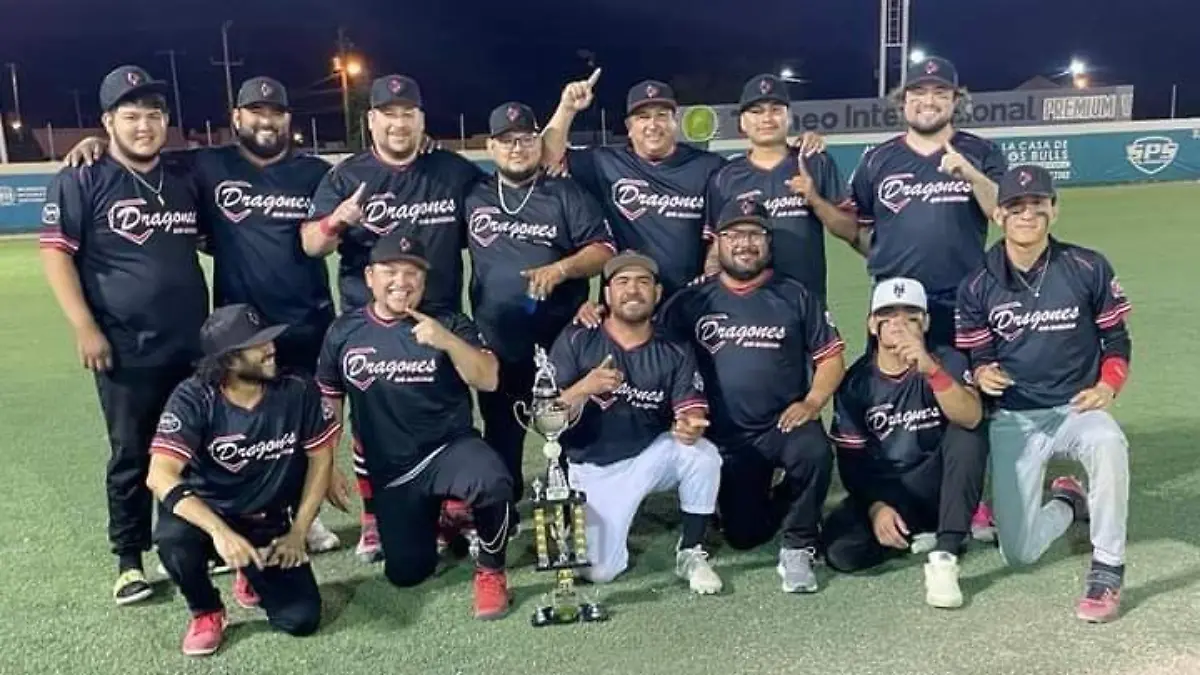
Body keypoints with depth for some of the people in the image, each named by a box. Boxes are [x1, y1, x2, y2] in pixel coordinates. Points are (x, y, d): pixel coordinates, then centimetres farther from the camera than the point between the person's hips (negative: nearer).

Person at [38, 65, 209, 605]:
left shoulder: (184, 183, 10)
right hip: (125, 351, -4)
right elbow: (56, 252, -8)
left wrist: (211, 320, 16)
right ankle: (129, 559, 20)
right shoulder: (80, 181, -5)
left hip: (194, 345, 5)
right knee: (132, 456, 5)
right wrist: (85, 328, -14)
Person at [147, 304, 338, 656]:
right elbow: (160, 476, -30)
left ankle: (255, 577, 24)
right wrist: (220, 532, -43)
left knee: (302, 619, -12)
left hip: (270, 525, 2)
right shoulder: (193, 398, -20)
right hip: (208, 515, -2)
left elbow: (320, 459, -1)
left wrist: (298, 533, -6)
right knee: (173, 539, -37)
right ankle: (206, 612, -3)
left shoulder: (298, 393, -13)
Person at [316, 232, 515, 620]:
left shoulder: (448, 323, -4)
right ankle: (434, 517, 38)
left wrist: (447, 341, -30)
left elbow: (488, 381, -16)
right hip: (388, 469, 3)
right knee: (406, 573, 4)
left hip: (450, 449, -3)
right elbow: (327, 402, 12)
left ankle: (490, 572, -7)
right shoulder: (344, 331, 3)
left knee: (493, 485, -36)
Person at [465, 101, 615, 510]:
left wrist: (562, 268, -23)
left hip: (563, 339, -2)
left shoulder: (566, 194, -1)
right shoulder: (474, 196, 6)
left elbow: (604, 250, -6)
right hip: (496, 341, 3)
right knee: (501, 434, 15)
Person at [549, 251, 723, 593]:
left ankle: (691, 553, -7)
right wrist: (583, 390, -32)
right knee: (600, 570, -15)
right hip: (593, 469, -1)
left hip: (651, 458, 2)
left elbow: (692, 413, -13)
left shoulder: (675, 352, -3)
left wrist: (690, 428, -38)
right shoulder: (576, 341, -8)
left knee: (703, 453, -29)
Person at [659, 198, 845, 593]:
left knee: (815, 452, -35)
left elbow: (831, 356, 4)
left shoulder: (795, 297, 4)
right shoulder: (692, 303, 4)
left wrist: (812, 402, -10)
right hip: (727, 437, 1)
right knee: (744, 535, 2)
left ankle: (797, 548, -10)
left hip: (785, 425, -1)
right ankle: (772, 505, 40)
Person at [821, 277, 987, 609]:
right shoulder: (856, 382, -3)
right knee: (841, 550, -26)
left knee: (969, 434, -29)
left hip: (936, 485, 0)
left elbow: (971, 419, -28)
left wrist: (931, 371, -44)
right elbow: (851, 460, -2)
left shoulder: (946, 361, -7)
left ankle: (944, 556, -28)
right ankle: (920, 536, 2)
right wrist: (876, 507, -19)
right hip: (882, 491, 1)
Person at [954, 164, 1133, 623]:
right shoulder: (978, 286, -2)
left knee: (1109, 442, -41)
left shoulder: (1089, 268, -4)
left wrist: (1107, 386, -16)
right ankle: (1068, 503, 32)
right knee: (1018, 553, -4)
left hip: (1077, 408, -1)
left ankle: (1107, 571, -22)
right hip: (1012, 419, 1)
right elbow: (978, 356, 3)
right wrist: (983, 374, -21)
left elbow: (1116, 339, 3)